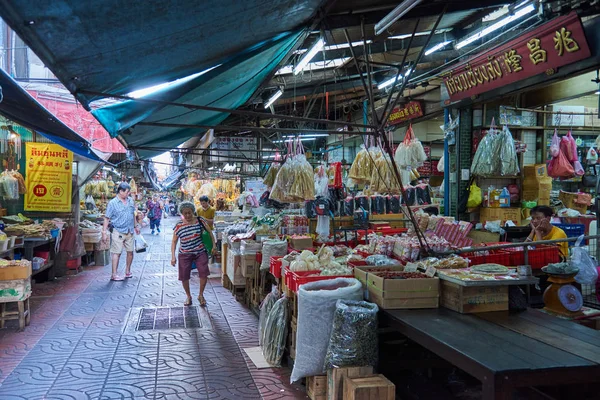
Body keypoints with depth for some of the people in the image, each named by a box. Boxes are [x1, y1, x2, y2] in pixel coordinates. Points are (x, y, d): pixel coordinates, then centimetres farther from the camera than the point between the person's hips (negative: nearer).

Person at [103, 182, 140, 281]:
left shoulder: (130, 200, 8)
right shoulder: (113, 203, -9)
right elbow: (107, 218, -8)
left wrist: (136, 226, 23)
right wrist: (104, 232, -12)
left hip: (129, 231, 6)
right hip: (118, 231, -6)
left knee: (130, 251, 9)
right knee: (116, 253, -4)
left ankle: (127, 271, 26)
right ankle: (114, 275, 0)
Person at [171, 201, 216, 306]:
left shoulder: (200, 221, -3)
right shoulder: (178, 226, -3)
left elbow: (210, 232, 8)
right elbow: (174, 242, 3)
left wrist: (214, 245, 1)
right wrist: (173, 256, -6)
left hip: (200, 252, 0)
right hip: (185, 254, 1)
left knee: (204, 273, -15)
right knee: (184, 276, -1)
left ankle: (201, 295, 9)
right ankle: (188, 296, 26)